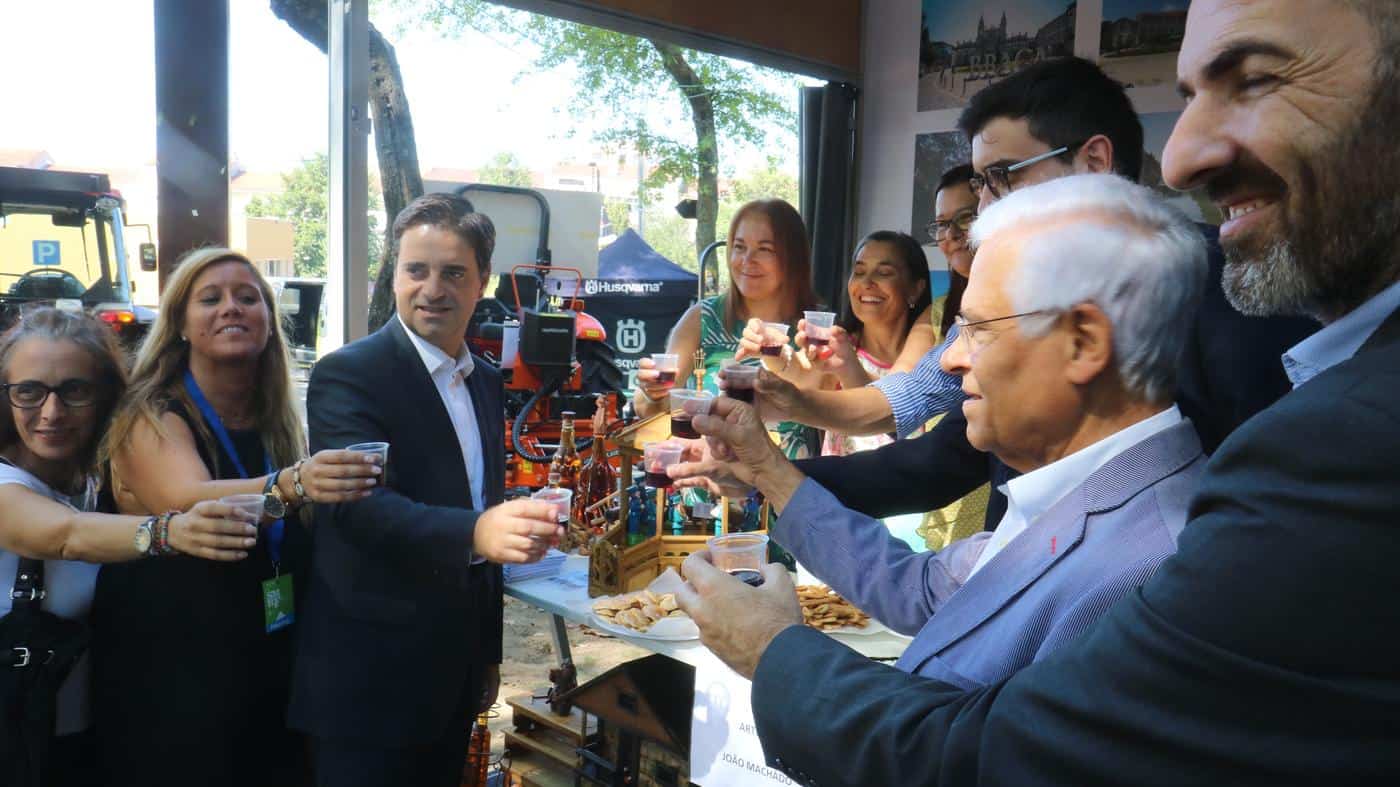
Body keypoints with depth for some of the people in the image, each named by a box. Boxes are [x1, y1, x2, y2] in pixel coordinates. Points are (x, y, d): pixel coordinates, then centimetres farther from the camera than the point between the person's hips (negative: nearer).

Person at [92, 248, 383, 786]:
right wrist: (290, 485, -50)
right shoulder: (150, 417, -13)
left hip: (273, 671, 5)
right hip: (170, 679, -5)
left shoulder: (278, 421, 4)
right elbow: (189, 502, -34)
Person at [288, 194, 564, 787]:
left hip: (455, 678, 7)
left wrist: (489, 651, 16)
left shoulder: (487, 382, 9)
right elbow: (360, 504, -27)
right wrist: (476, 532, -45)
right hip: (370, 686, -6)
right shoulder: (347, 375, -12)